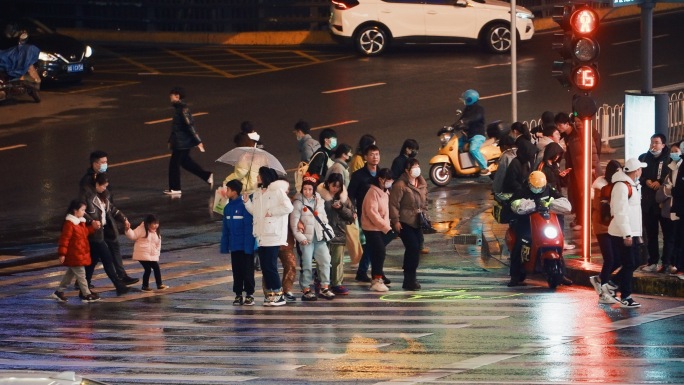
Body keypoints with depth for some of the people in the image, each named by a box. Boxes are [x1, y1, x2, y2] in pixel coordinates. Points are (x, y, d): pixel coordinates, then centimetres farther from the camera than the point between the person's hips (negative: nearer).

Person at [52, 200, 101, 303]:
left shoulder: (80, 222, 10)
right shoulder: (69, 223, -21)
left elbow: (85, 232, 24)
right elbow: (64, 239, -22)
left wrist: (93, 227, 8)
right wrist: (62, 254, -22)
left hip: (81, 254, 10)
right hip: (74, 255, -10)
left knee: (70, 273, 18)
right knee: (81, 274, -3)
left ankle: (59, 292, 26)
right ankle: (86, 295, 4)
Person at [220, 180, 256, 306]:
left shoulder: (244, 206, -13)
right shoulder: (228, 208, 7)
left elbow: (249, 227, -15)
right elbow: (226, 229, 11)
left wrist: (248, 245, -19)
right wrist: (224, 246, 7)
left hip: (245, 246, -6)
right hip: (234, 247, 6)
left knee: (247, 270, 1)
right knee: (236, 271, 9)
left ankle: (249, 294, 8)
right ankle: (238, 295, 15)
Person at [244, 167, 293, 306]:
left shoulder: (277, 191, -6)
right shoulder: (257, 194, 17)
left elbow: (288, 207, -15)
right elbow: (254, 211, 21)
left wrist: (271, 212, -12)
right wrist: (247, 201, 7)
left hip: (273, 235, -8)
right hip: (261, 236, 8)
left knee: (270, 266, -9)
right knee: (264, 267, 7)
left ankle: (278, 295, -3)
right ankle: (270, 294, 12)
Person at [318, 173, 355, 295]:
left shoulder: (343, 197, 8)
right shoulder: (321, 196, -4)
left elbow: (351, 215, 6)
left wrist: (341, 208, -10)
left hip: (339, 233, 3)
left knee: (338, 260, 4)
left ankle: (337, 284, 8)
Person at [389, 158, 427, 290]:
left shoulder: (422, 184, 11)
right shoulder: (400, 185, -13)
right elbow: (394, 203, -14)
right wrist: (395, 220, -16)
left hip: (418, 223, 7)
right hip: (405, 223, -7)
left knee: (416, 249, 7)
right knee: (413, 248, -14)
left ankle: (410, 279, 17)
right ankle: (410, 279, -6)